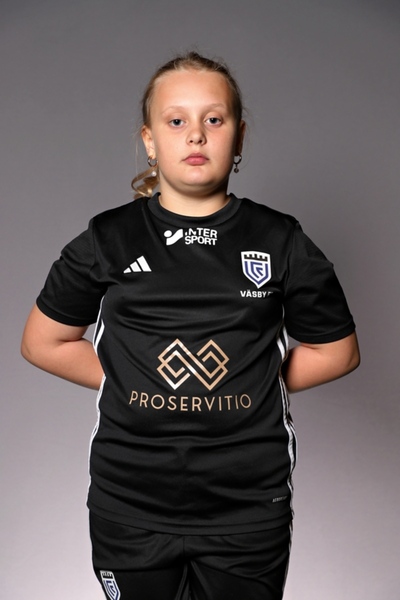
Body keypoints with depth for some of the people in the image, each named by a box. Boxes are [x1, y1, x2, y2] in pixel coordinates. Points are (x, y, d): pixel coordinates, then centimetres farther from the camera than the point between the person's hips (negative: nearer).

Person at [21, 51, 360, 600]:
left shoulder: (280, 242, -1)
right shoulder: (108, 241, -1)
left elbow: (337, 352, 8)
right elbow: (43, 343, 8)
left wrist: (254, 383, -1)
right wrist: (128, 383, -1)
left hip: (249, 512, 0)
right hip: (129, 509, 1)